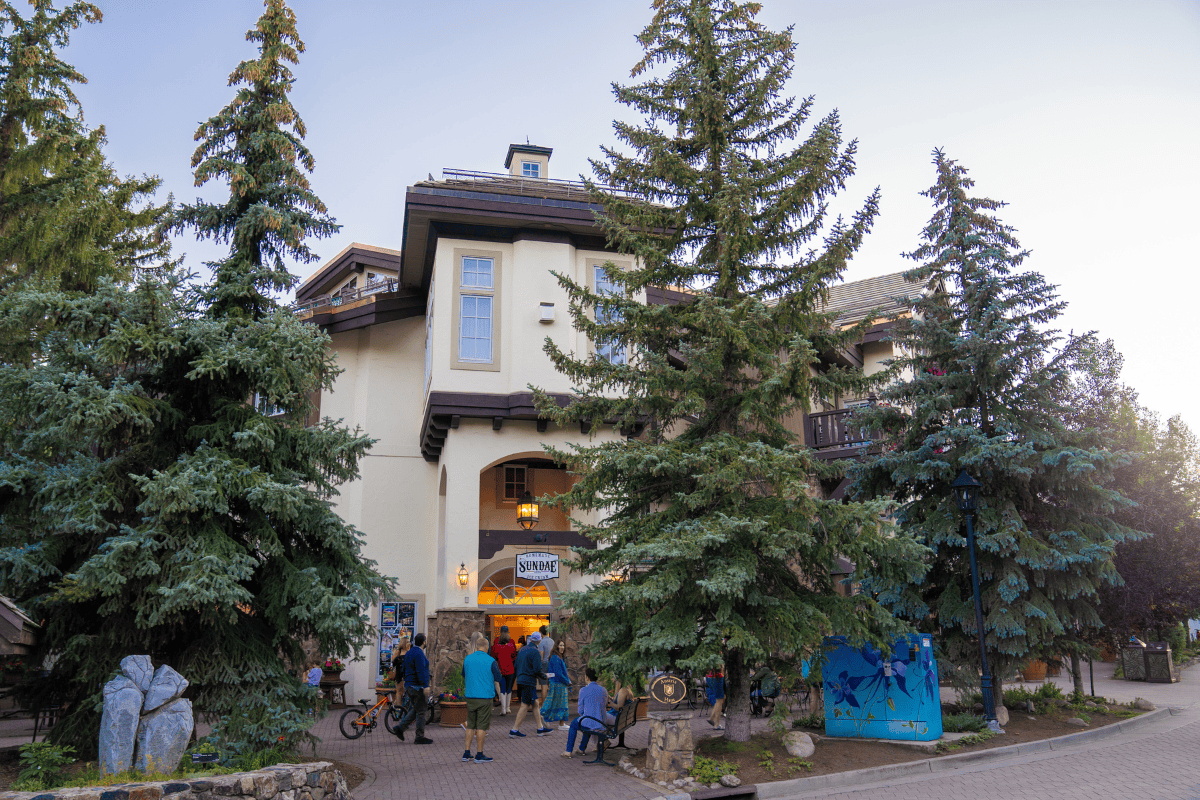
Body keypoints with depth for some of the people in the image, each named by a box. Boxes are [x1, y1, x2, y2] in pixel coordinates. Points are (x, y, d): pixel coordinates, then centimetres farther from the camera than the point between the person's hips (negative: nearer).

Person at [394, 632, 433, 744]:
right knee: (420, 712, -2)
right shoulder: (419, 654, -16)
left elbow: (404, 668, 21)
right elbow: (421, 671, -24)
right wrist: (425, 686, -25)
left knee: (414, 710, 18)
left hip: (409, 686, 10)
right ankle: (420, 737, 2)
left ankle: (400, 728, 9)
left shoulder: (409, 653, 14)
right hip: (417, 687, -9)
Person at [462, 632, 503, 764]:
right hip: (485, 697, -4)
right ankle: (479, 755, 5)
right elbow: (497, 680, 0)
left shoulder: (467, 659, 5)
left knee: (470, 725, 13)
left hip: (470, 696, 4)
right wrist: (498, 694, 15)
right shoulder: (491, 661, -8)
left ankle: (467, 753, 15)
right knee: (482, 726, 1)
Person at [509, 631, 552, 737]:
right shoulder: (535, 652, -13)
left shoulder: (522, 650, 12)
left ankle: (541, 728, 20)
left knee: (535, 703, 15)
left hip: (520, 680, 9)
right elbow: (537, 670, -17)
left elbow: (516, 666, 17)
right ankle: (514, 730, 0)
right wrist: (544, 676, 0)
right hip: (529, 682, -9)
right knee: (525, 706, -2)